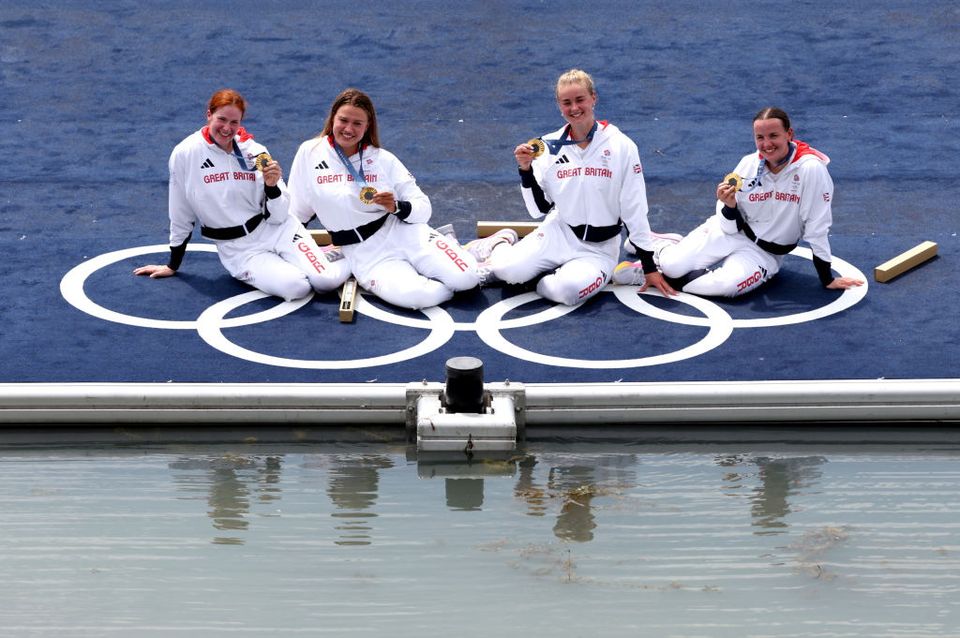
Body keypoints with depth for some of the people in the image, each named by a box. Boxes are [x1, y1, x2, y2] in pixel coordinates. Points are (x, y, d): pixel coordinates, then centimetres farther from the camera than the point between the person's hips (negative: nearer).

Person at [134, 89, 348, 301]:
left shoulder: (256, 152, -1)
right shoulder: (185, 154, -8)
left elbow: (277, 216, -1)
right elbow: (180, 215, 3)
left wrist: (272, 186, -21)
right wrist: (172, 266, 11)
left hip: (278, 231, 2)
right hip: (238, 249, -2)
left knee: (326, 281, -21)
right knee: (295, 287, -27)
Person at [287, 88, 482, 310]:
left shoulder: (383, 159, 2)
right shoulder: (309, 153, 1)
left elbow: (423, 208, 0)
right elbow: (296, 212, 10)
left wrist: (396, 207, -19)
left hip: (405, 234, 1)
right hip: (364, 254, -1)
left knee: (465, 278, -24)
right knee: (413, 296, -33)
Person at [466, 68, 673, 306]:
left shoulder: (621, 146, -8)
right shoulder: (550, 146, 0)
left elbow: (635, 210, -5)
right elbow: (540, 209, 2)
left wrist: (649, 266, -5)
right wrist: (526, 170, -14)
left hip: (599, 249, -3)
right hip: (558, 235, 3)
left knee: (568, 290, -33)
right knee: (509, 270, -21)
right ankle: (500, 245, 14)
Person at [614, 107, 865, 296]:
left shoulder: (811, 168, -23)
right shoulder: (749, 165, -8)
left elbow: (817, 228, -17)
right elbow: (731, 226, -2)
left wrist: (827, 279, -12)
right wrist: (729, 206, -24)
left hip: (765, 254, -3)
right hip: (728, 234, 3)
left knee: (727, 285, -32)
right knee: (673, 265, -17)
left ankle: (656, 276, -9)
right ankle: (661, 246, 19)